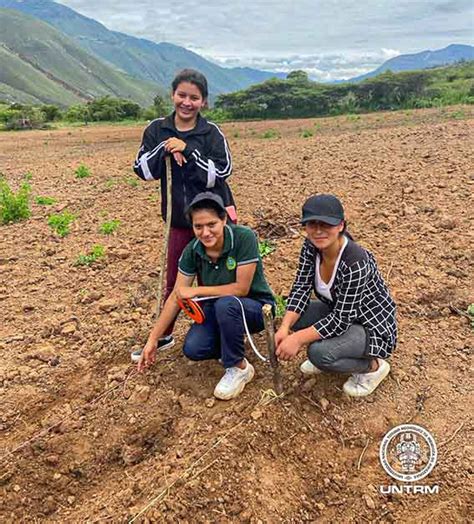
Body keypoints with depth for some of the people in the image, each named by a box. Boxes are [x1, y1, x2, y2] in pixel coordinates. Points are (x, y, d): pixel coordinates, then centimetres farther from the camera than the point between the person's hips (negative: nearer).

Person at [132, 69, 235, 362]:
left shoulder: (212, 133, -7)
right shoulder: (157, 130, 1)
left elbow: (219, 174, -15)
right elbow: (144, 171, -2)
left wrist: (187, 150, -22)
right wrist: (164, 150, -18)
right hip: (179, 219, 3)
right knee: (174, 281, 14)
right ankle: (163, 336, 32)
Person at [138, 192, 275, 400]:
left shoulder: (244, 238, -26)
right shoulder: (192, 250, -13)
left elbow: (241, 288, -26)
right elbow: (176, 297, -7)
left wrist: (196, 291, -21)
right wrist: (152, 339, -5)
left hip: (255, 307, -4)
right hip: (217, 309, 4)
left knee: (226, 304, -36)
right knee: (192, 349, -20)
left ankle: (239, 368, -12)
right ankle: (231, 347, 13)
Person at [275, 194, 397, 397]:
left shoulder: (355, 262, -33)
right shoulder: (311, 247, -12)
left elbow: (342, 319, -31)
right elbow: (301, 288, -13)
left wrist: (298, 339, -32)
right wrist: (285, 328, -28)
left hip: (372, 326, -7)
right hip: (338, 314, 7)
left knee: (319, 352, -29)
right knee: (294, 317, -16)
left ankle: (373, 367, 1)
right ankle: (325, 356, 12)